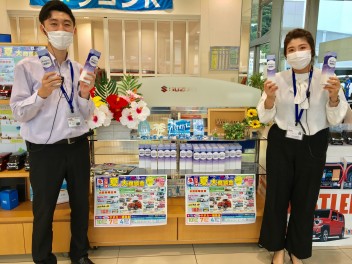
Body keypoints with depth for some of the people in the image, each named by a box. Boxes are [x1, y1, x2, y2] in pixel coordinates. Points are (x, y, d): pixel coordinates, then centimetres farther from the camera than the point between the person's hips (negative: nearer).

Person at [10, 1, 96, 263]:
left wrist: (85, 94, -14)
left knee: (81, 205, 18)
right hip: (45, 150, -4)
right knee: (44, 211, 12)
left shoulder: (80, 69, 4)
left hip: (78, 146, 4)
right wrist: (41, 94, -24)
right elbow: (19, 113, -8)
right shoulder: (27, 67, -7)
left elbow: (85, 116, 5)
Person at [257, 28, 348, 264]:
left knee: (305, 199, 12)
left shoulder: (326, 79, -4)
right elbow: (265, 117, -2)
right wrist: (270, 98, -21)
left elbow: (335, 120, -3)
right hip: (281, 143, 0)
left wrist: (334, 97, -21)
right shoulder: (278, 79, -3)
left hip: (313, 146, 0)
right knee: (277, 196, 8)